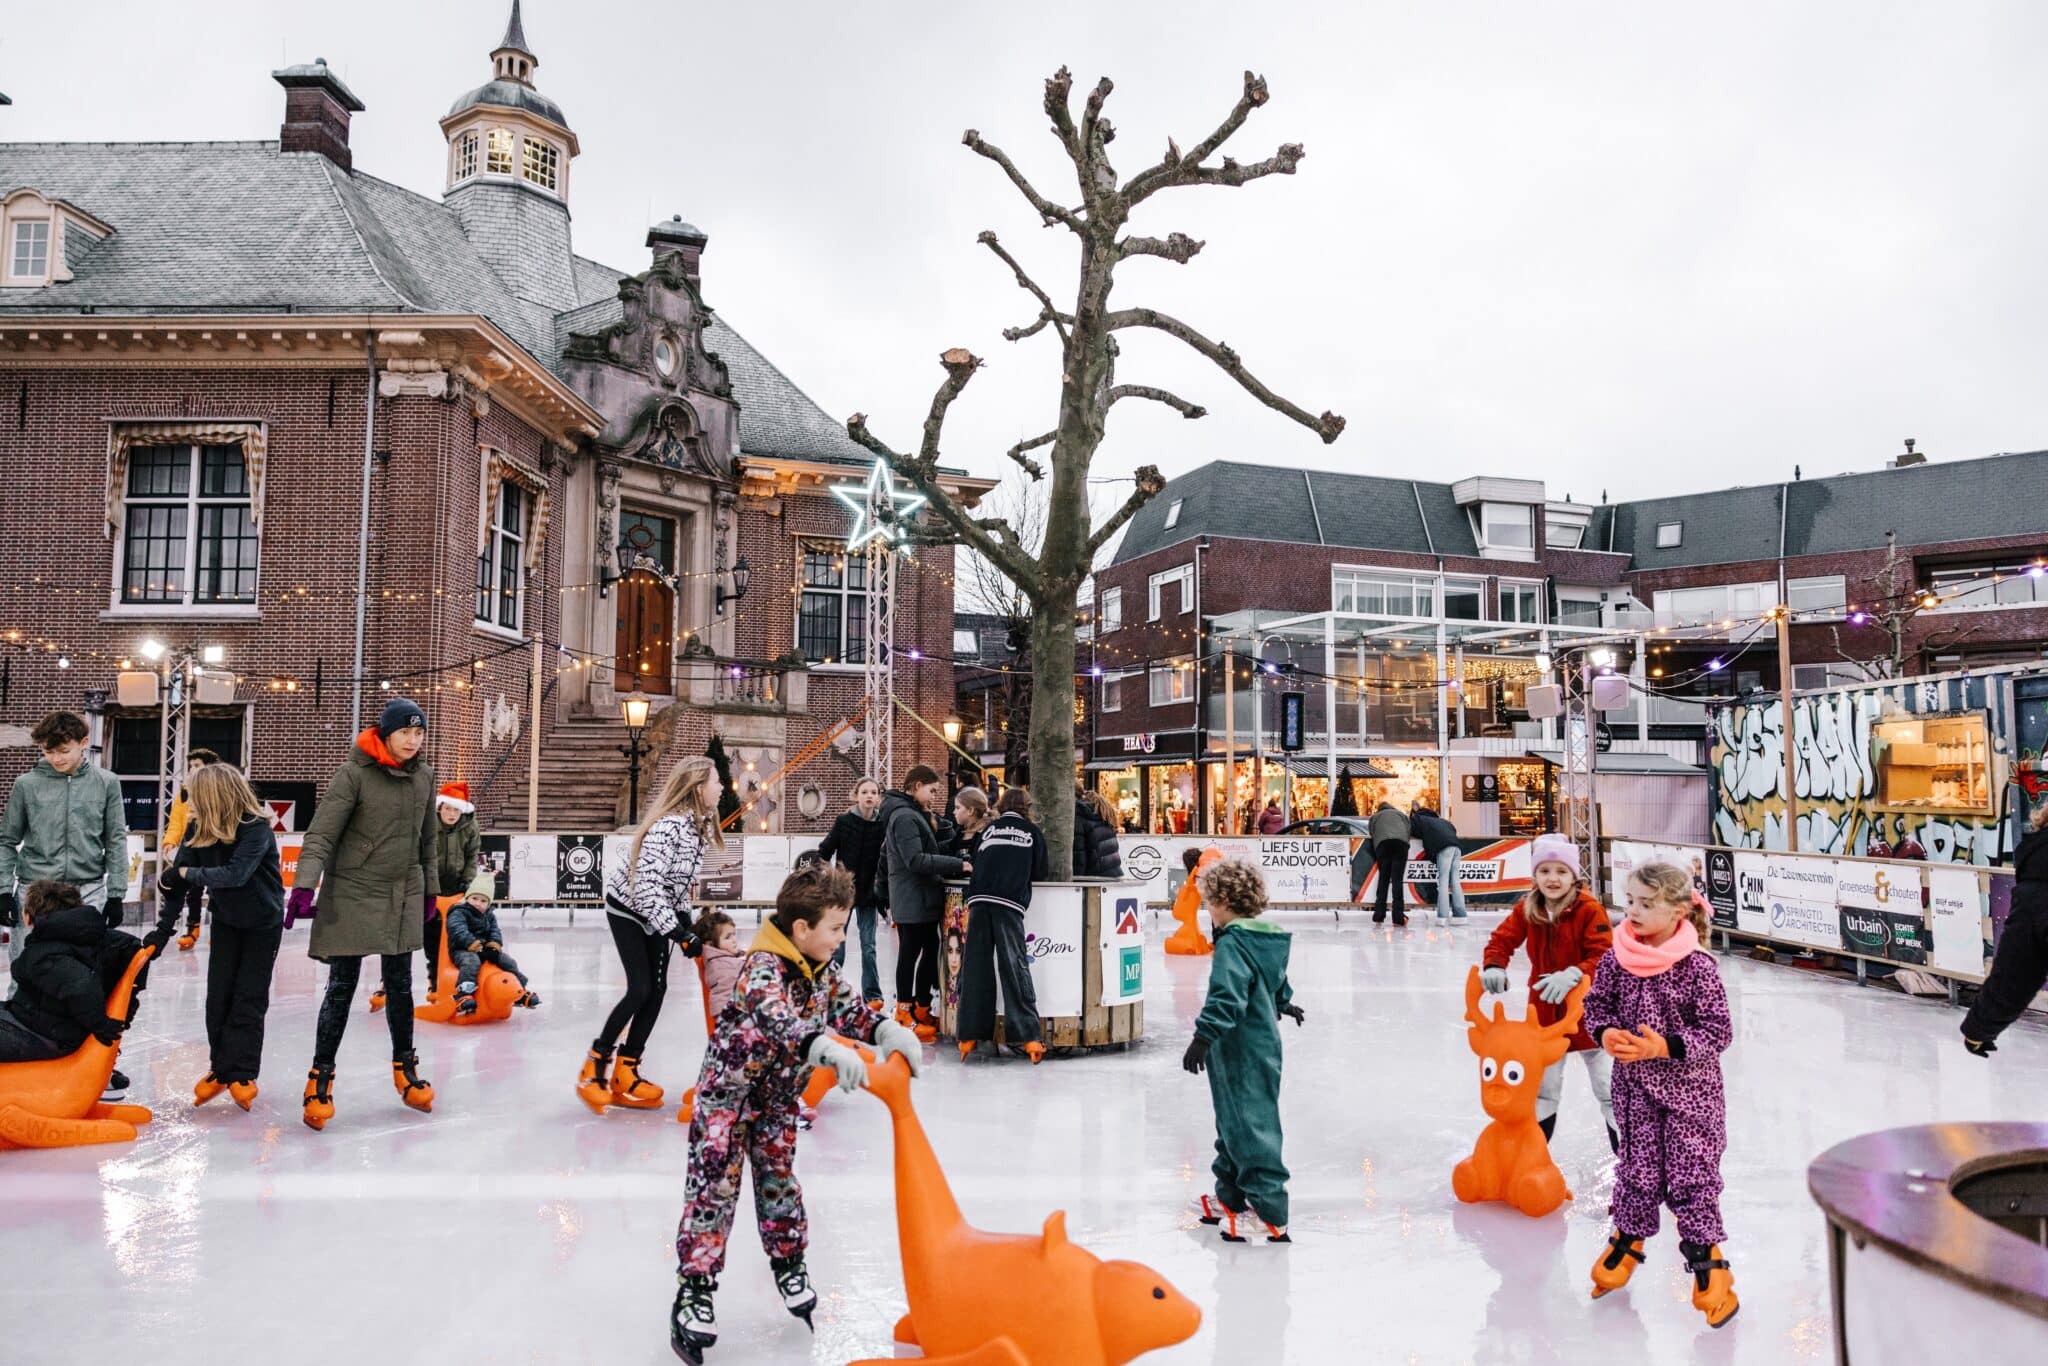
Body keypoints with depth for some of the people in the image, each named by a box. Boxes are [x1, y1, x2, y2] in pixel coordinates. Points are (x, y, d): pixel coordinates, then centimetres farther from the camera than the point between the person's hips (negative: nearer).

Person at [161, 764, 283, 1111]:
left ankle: (241, 1074, 5)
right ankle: (221, 1068, 17)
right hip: (226, 920, 4)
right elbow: (179, 878, -11)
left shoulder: (256, 828, -29)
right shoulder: (197, 827, -14)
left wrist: (188, 873, -31)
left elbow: (235, 874, -40)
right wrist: (164, 928, -12)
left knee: (249, 997, -2)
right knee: (219, 994, 3)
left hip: (263, 922, -4)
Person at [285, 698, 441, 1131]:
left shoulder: (423, 775, 4)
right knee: (342, 987, 0)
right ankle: (321, 1076, 13)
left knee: (400, 985, 13)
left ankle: (405, 1067, 27)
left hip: (403, 895, 5)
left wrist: (428, 889, 16)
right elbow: (321, 833, -17)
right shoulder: (354, 773, -12)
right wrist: (305, 885, -27)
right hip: (353, 892, -4)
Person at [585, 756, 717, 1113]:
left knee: (657, 990, 3)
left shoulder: (699, 825, -3)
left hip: (657, 912, 8)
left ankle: (625, 1075, 11)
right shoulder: (668, 825, -30)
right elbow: (646, 885, -34)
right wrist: (680, 933, -31)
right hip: (627, 908, -8)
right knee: (640, 989, -13)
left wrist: (688, 923, 1)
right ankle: (594, 1067, 4)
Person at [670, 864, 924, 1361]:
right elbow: (778, 1021, -47)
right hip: (727, 1092, -7)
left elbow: (849, 1007, 1)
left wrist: (887, 1031, -19)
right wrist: (828, 1049, -62)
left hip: (778, 1097, 7)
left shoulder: (821, 970, -3)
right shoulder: (763, 969, -30)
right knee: (714, 1189, -4)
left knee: (778, 1180, 18)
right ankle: (694, 1293, 6)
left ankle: (789, 1267, 35)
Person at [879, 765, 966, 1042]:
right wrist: (958, 865, -24)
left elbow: (885, 857, 25)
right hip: (914, 898, -10)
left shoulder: (910, 814, 17)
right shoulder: (906, 816, -16)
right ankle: (906, 1016, 8)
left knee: (930, 949, 14)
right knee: (910, 954, -1)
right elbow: (916, 860, -25)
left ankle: (921, 1009, 23)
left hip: (922, 899, 10)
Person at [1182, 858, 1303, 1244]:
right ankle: (1230, 1197, 33)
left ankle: (1271, 1214, 0)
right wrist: (1282, 1003, 49)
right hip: (1262, 1042, 10)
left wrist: (1204, 1035, -37)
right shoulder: (1266, 939, 10)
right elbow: (1277, 980, 30)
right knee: (1233, 1121, 21)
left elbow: (1226, 995, -32)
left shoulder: (1232, 943, -20)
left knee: (1251, 1128, -4)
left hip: (1242, 1052, -10)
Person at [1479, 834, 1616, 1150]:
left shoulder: (1590, 910, -20)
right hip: (1543, 1012, 4)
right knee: (1541, 1090, 22)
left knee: (1608, 1089, 12)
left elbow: (1604, 957, -25)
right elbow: (1502, 940, -5)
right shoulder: (1526, 909, -7)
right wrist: (1493, 967, -25)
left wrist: (1573, 975, -42)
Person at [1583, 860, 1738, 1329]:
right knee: (1638, 1168, 13)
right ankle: (1627, 1241, 33)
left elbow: (1718, 1031, -15)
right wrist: (1605, 1033, -14)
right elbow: (1596, 1004, 6)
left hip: (1689, 1088, -3)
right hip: (1635, 1084, 3)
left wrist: (1665, 1047, -24)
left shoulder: (1697, 967, -18)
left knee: (1692, 1175, 2)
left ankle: (1707, 1260, 19)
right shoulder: (1615, 959, -7)